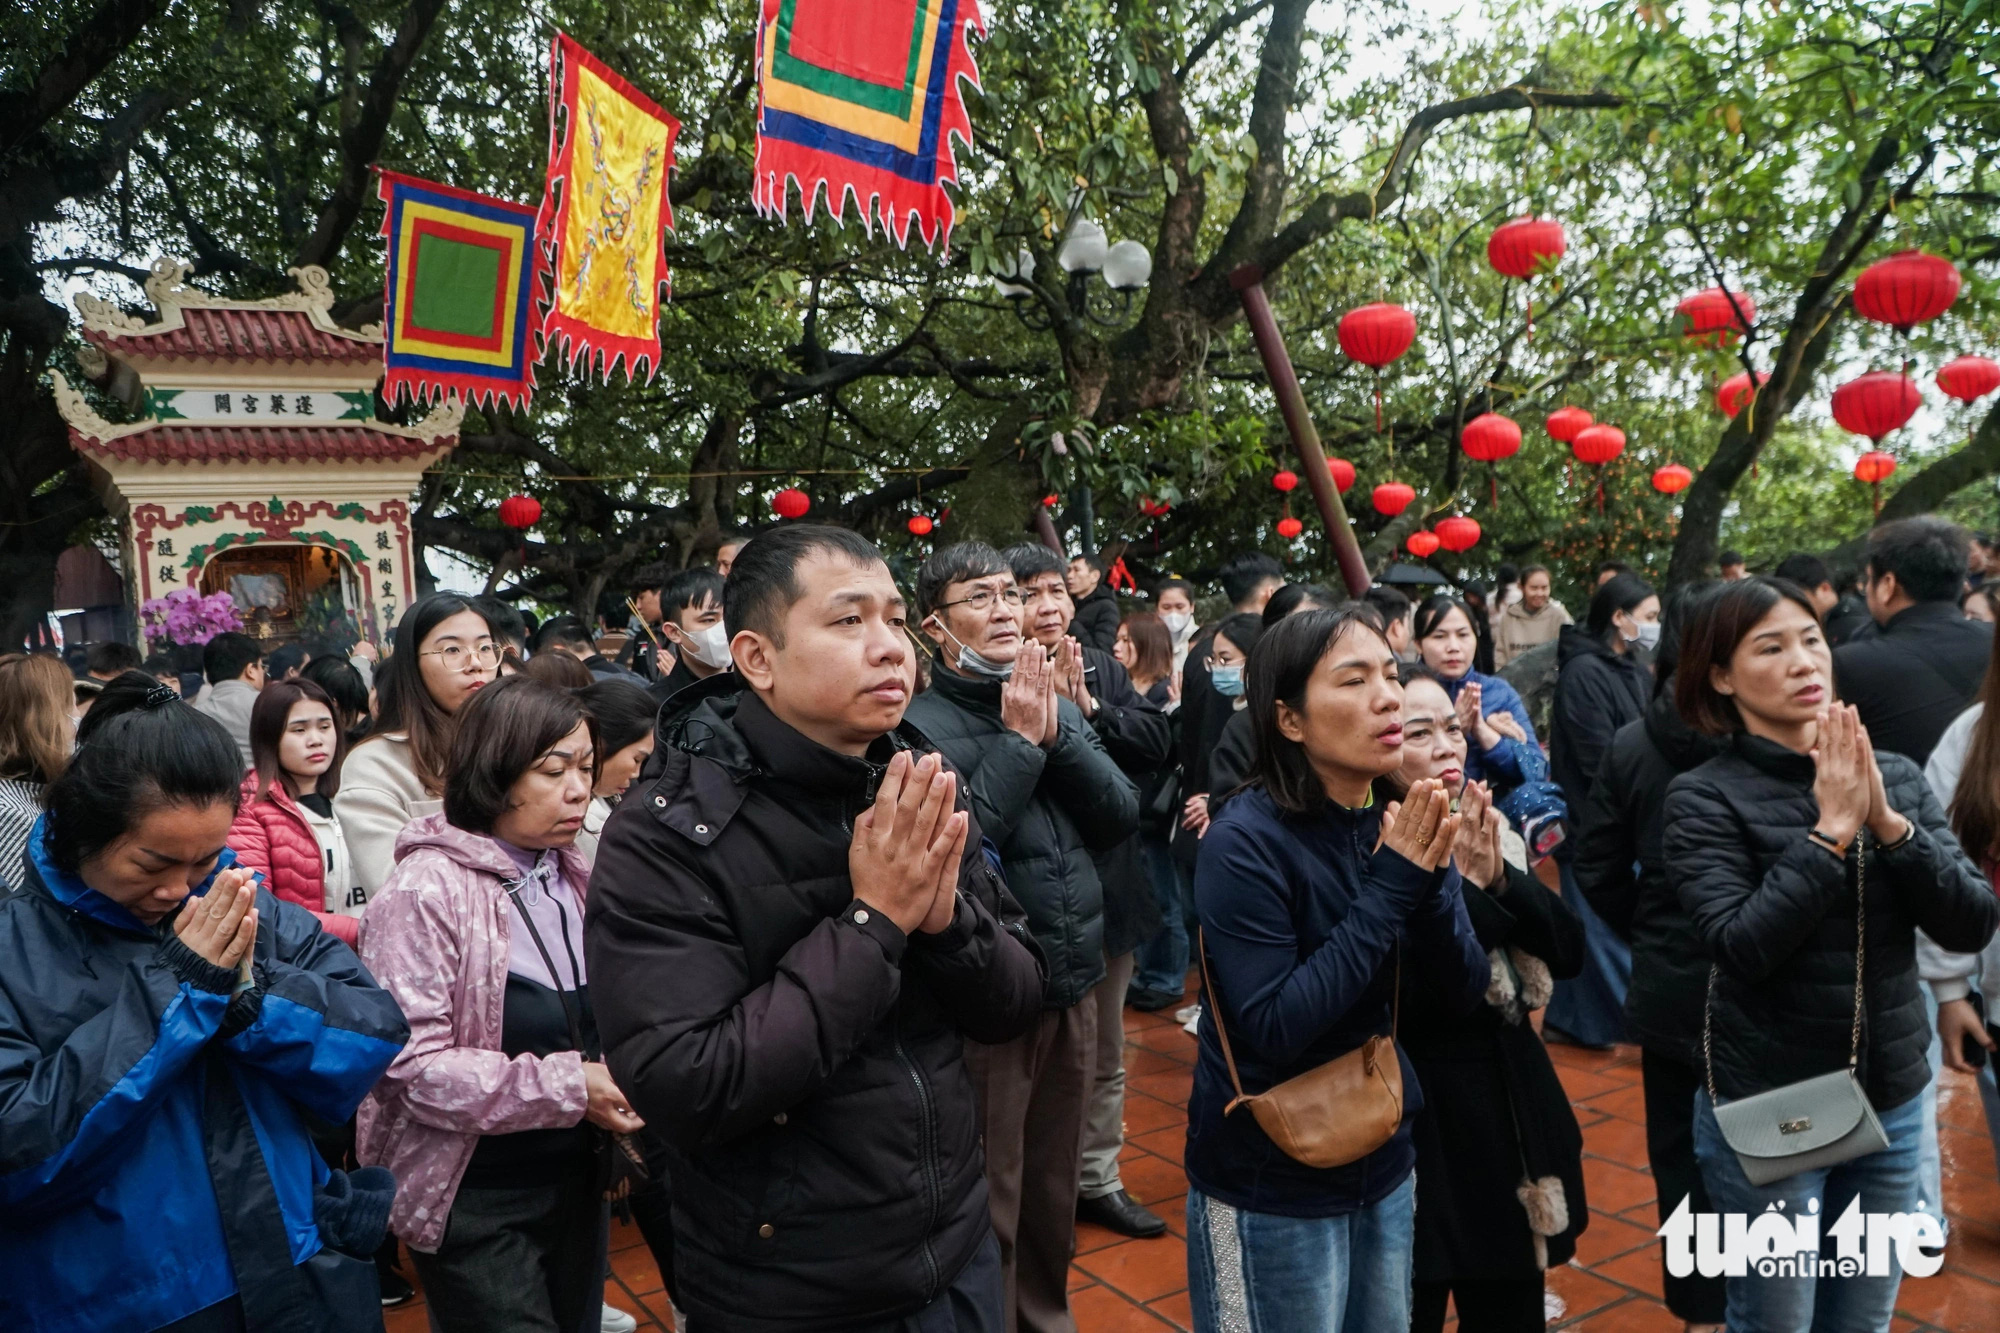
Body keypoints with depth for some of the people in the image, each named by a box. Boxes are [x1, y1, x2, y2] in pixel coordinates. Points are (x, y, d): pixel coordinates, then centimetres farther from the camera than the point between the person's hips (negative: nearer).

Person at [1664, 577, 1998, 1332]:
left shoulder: (1895, 777, 1)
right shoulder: (1704, 797, -12)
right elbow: (1742, 948, -22)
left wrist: (1887, 824, -19)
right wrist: (1829, 832, -24)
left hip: (1892, 1102, 4)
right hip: (1766, 1109, -4)